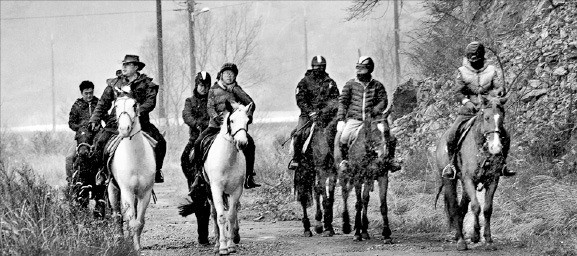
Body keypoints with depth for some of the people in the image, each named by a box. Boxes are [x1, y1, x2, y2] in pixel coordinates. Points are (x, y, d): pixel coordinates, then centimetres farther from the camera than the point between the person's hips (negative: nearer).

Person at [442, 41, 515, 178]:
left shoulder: (491, 70, 7)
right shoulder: (462, 72, 3)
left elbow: (498, 85, -1)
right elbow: (458, 92, -3)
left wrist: (499, 90, -26)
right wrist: (466, 102, -23)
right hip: (468, 111, -1)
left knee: (505, 135, -14)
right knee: (451, 134, -23)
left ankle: (502, 163, 5)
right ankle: (451, 163, -6)